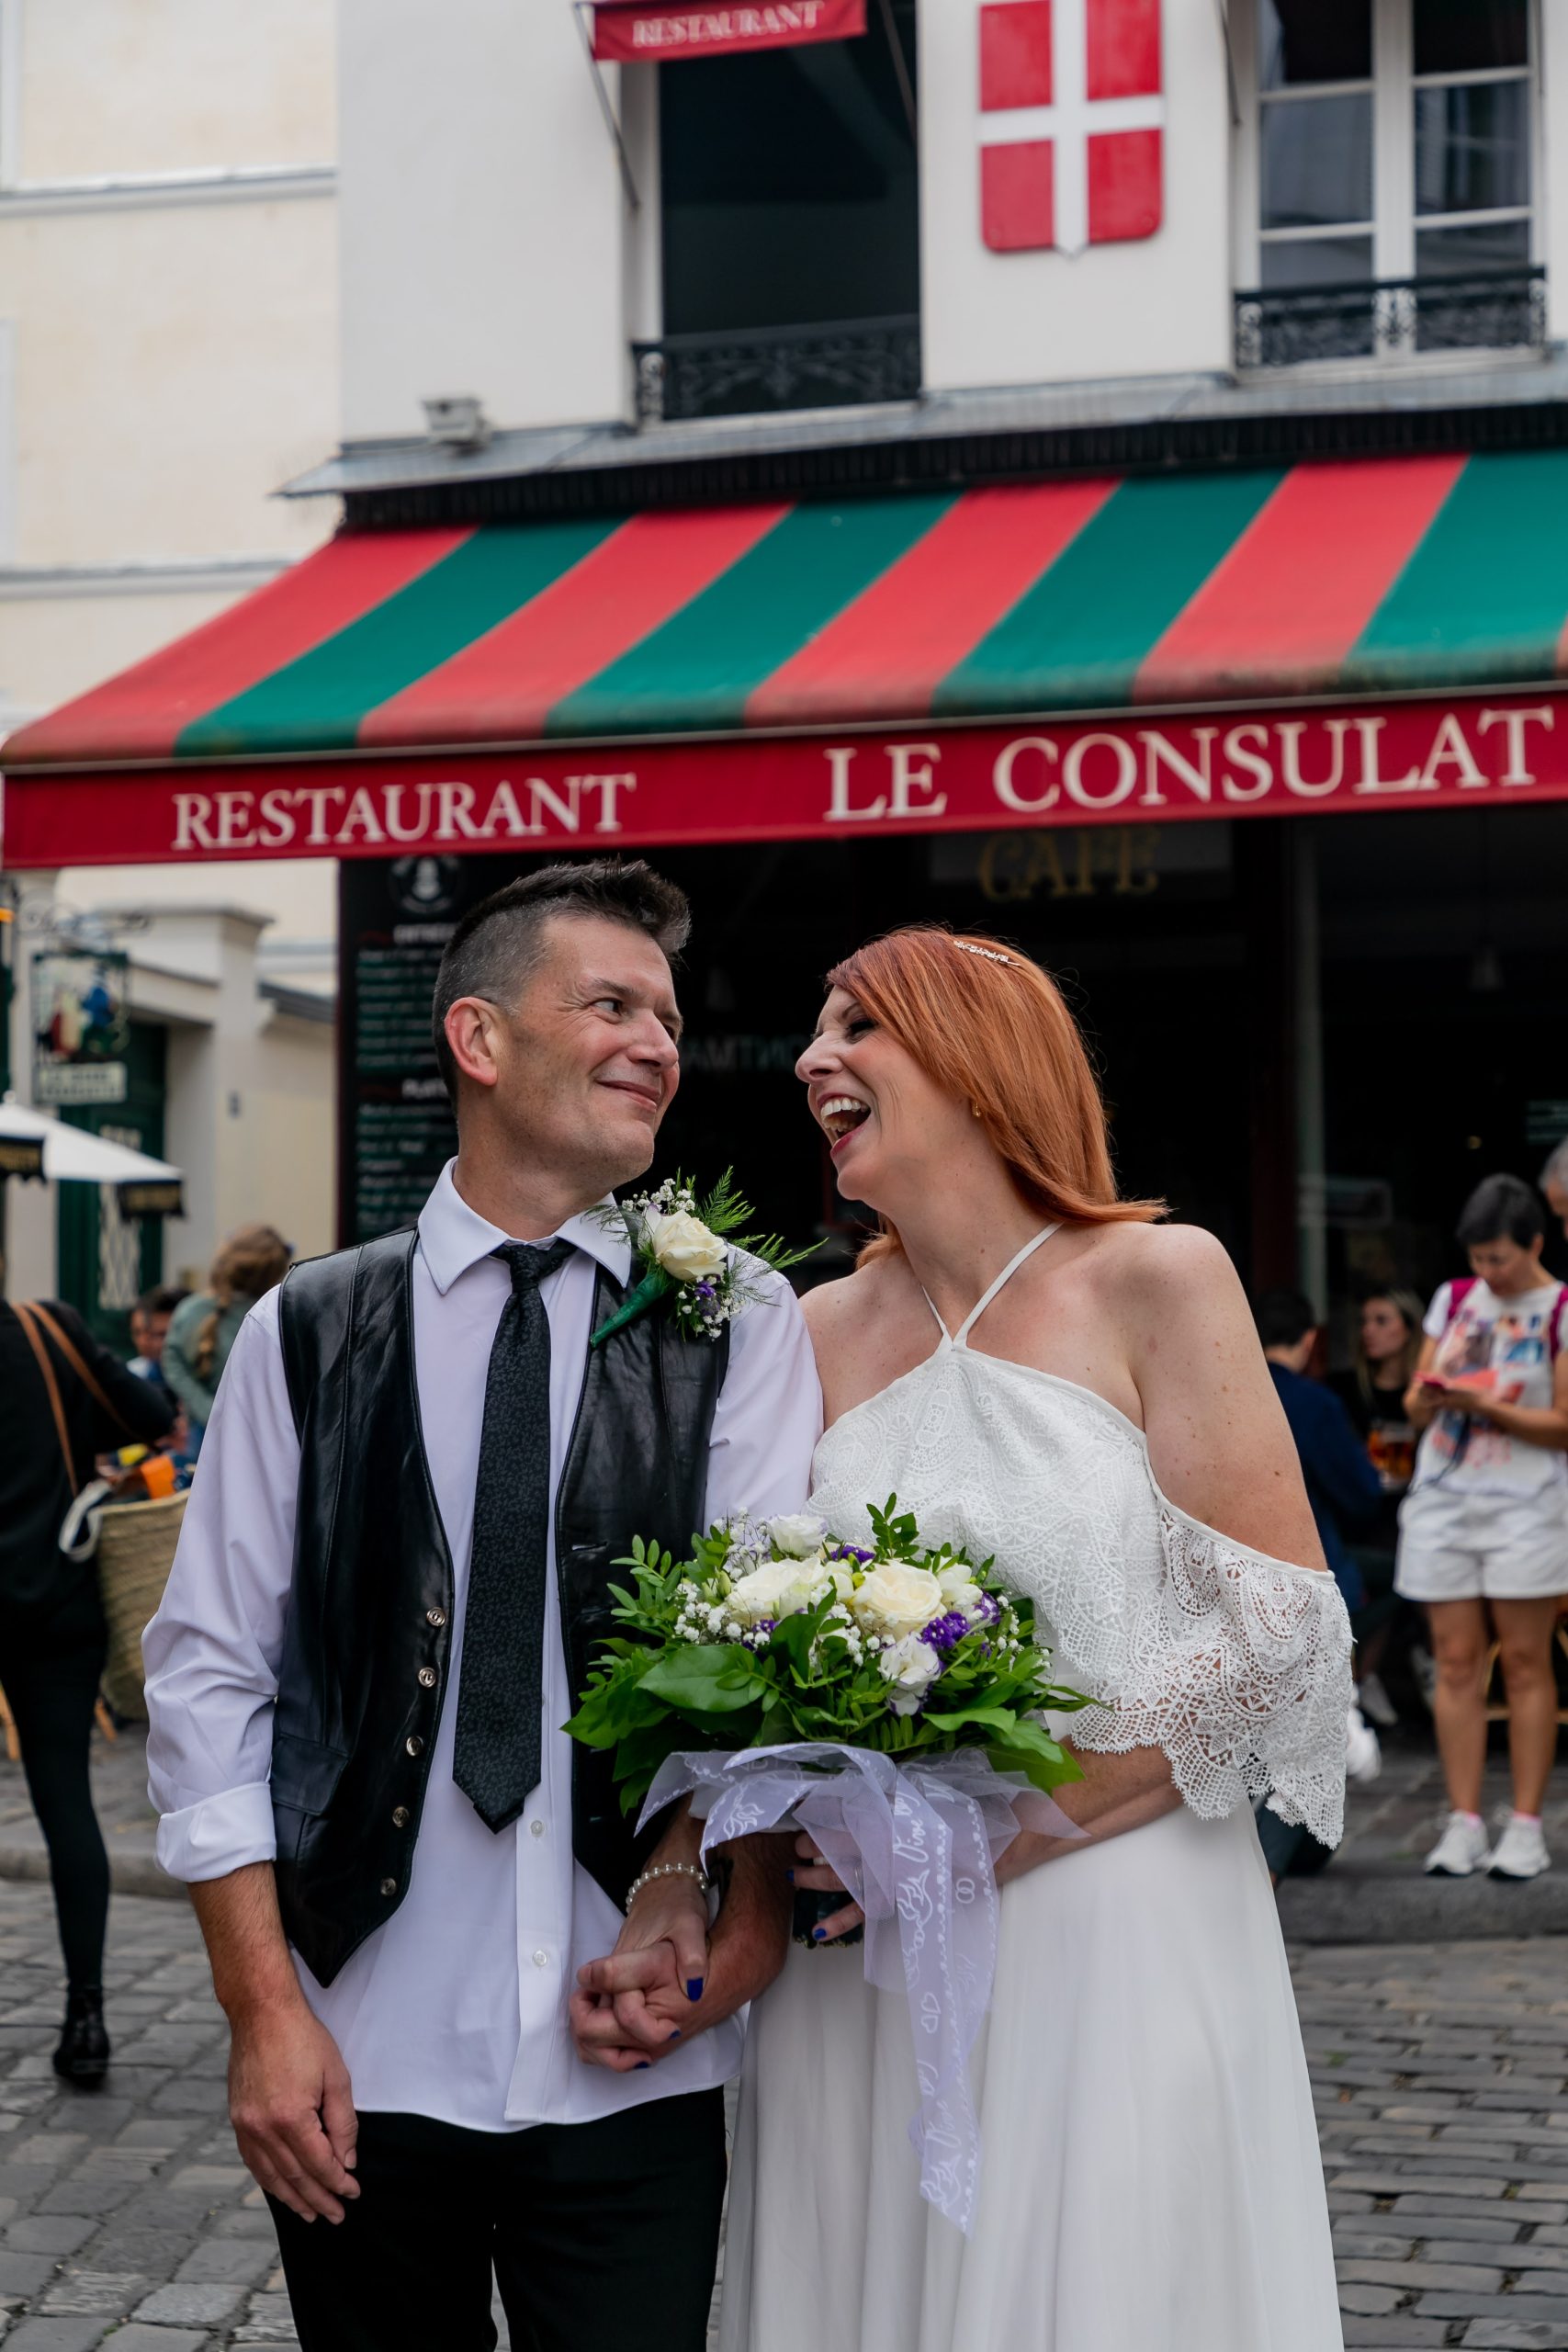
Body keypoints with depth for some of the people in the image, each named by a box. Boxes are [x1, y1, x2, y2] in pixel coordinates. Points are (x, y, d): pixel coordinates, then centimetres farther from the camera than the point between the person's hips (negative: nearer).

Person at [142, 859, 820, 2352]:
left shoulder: (740, 1325, 3)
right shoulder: (307, 1332, 4)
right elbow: (209, 1679, 3)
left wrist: (685, 1899, -17)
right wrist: (265, 2014, -3)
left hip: (640, 2065, 0)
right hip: (363, 2063, 1)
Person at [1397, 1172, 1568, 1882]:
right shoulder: (1453, 1299, 11)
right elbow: (1414, 1405, 12)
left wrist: (1483, 1405, -18)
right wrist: (1430, 1398, -11)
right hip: (1443, 1499, 4)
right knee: (1456, 1662, 1)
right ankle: (1463, 1823, 4)